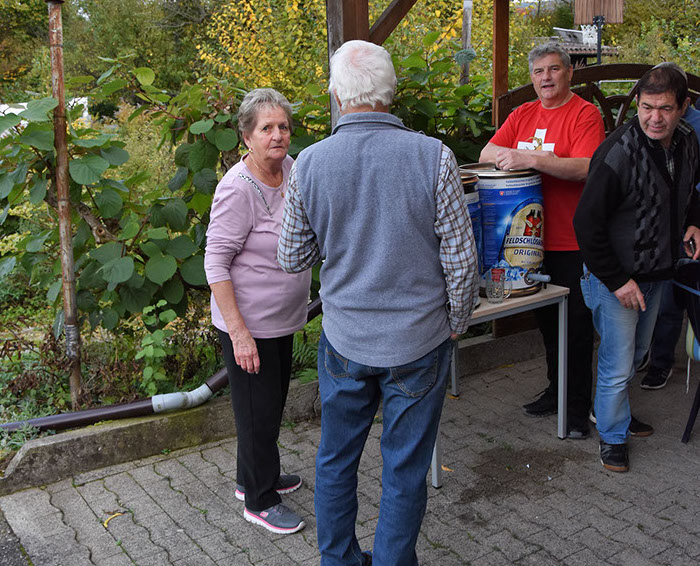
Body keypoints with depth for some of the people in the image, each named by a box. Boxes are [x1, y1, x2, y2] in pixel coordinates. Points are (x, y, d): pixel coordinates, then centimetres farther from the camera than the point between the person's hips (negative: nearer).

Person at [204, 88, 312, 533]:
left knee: (274, 401, 22)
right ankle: (259, 501, 25)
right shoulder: (238, 188, -23)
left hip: (282, 319, 8)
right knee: (258, 411, 6)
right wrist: (238, 333, -25)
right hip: (249, 324, -8)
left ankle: (253, 477, 43)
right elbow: (215, 263, -22)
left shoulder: (290, 168, 1)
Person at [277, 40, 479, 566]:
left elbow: (293, 259, 2)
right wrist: (456, 322, 6)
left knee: (336, 461, 21)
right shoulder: (433, 156, -15)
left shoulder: (309, 163, -8)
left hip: (344, 339, 2)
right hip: (417, 343, -2)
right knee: (404, 471, 14)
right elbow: (460, 257, -10)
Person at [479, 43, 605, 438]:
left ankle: (579, 406, 16)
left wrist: (531, 158, -29)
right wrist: (509, 156, -16)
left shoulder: (585, 114, -8)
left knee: (577, 325, 3)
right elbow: (487, 154, 7)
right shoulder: (523, 115, 12)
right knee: (547, 320, 17)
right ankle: (556, 391, 33)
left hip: (574, 242, -6)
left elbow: (585, 168, -21)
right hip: (534, 238, 6)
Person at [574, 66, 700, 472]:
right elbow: (587, 223, -22)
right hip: (616, 277, -7)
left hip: (657, 273, 7)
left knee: (637, 353, 24)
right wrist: (617, 281, -20)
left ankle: (614, 407, 47)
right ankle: (613, 436, 23)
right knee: (618, 366, 1)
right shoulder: (618, 154, -25)